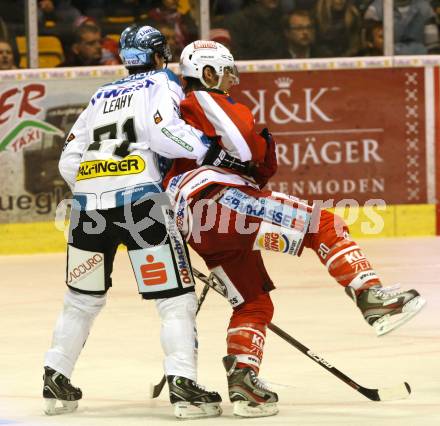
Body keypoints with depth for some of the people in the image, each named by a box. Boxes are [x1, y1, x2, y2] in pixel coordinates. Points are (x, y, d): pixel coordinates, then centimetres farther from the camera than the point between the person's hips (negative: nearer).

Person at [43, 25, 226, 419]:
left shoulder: (102, 96, 26)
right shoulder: (162, 83, 10)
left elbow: (69, 161, 20)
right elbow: (165, 132, -12)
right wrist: (215, 152, -11)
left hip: (88, 201, 6)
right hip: (139, 198, -6)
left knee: (83, 297, 21)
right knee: (175, 295, -2)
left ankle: (56, 381, 24)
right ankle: (182, 384, -12)